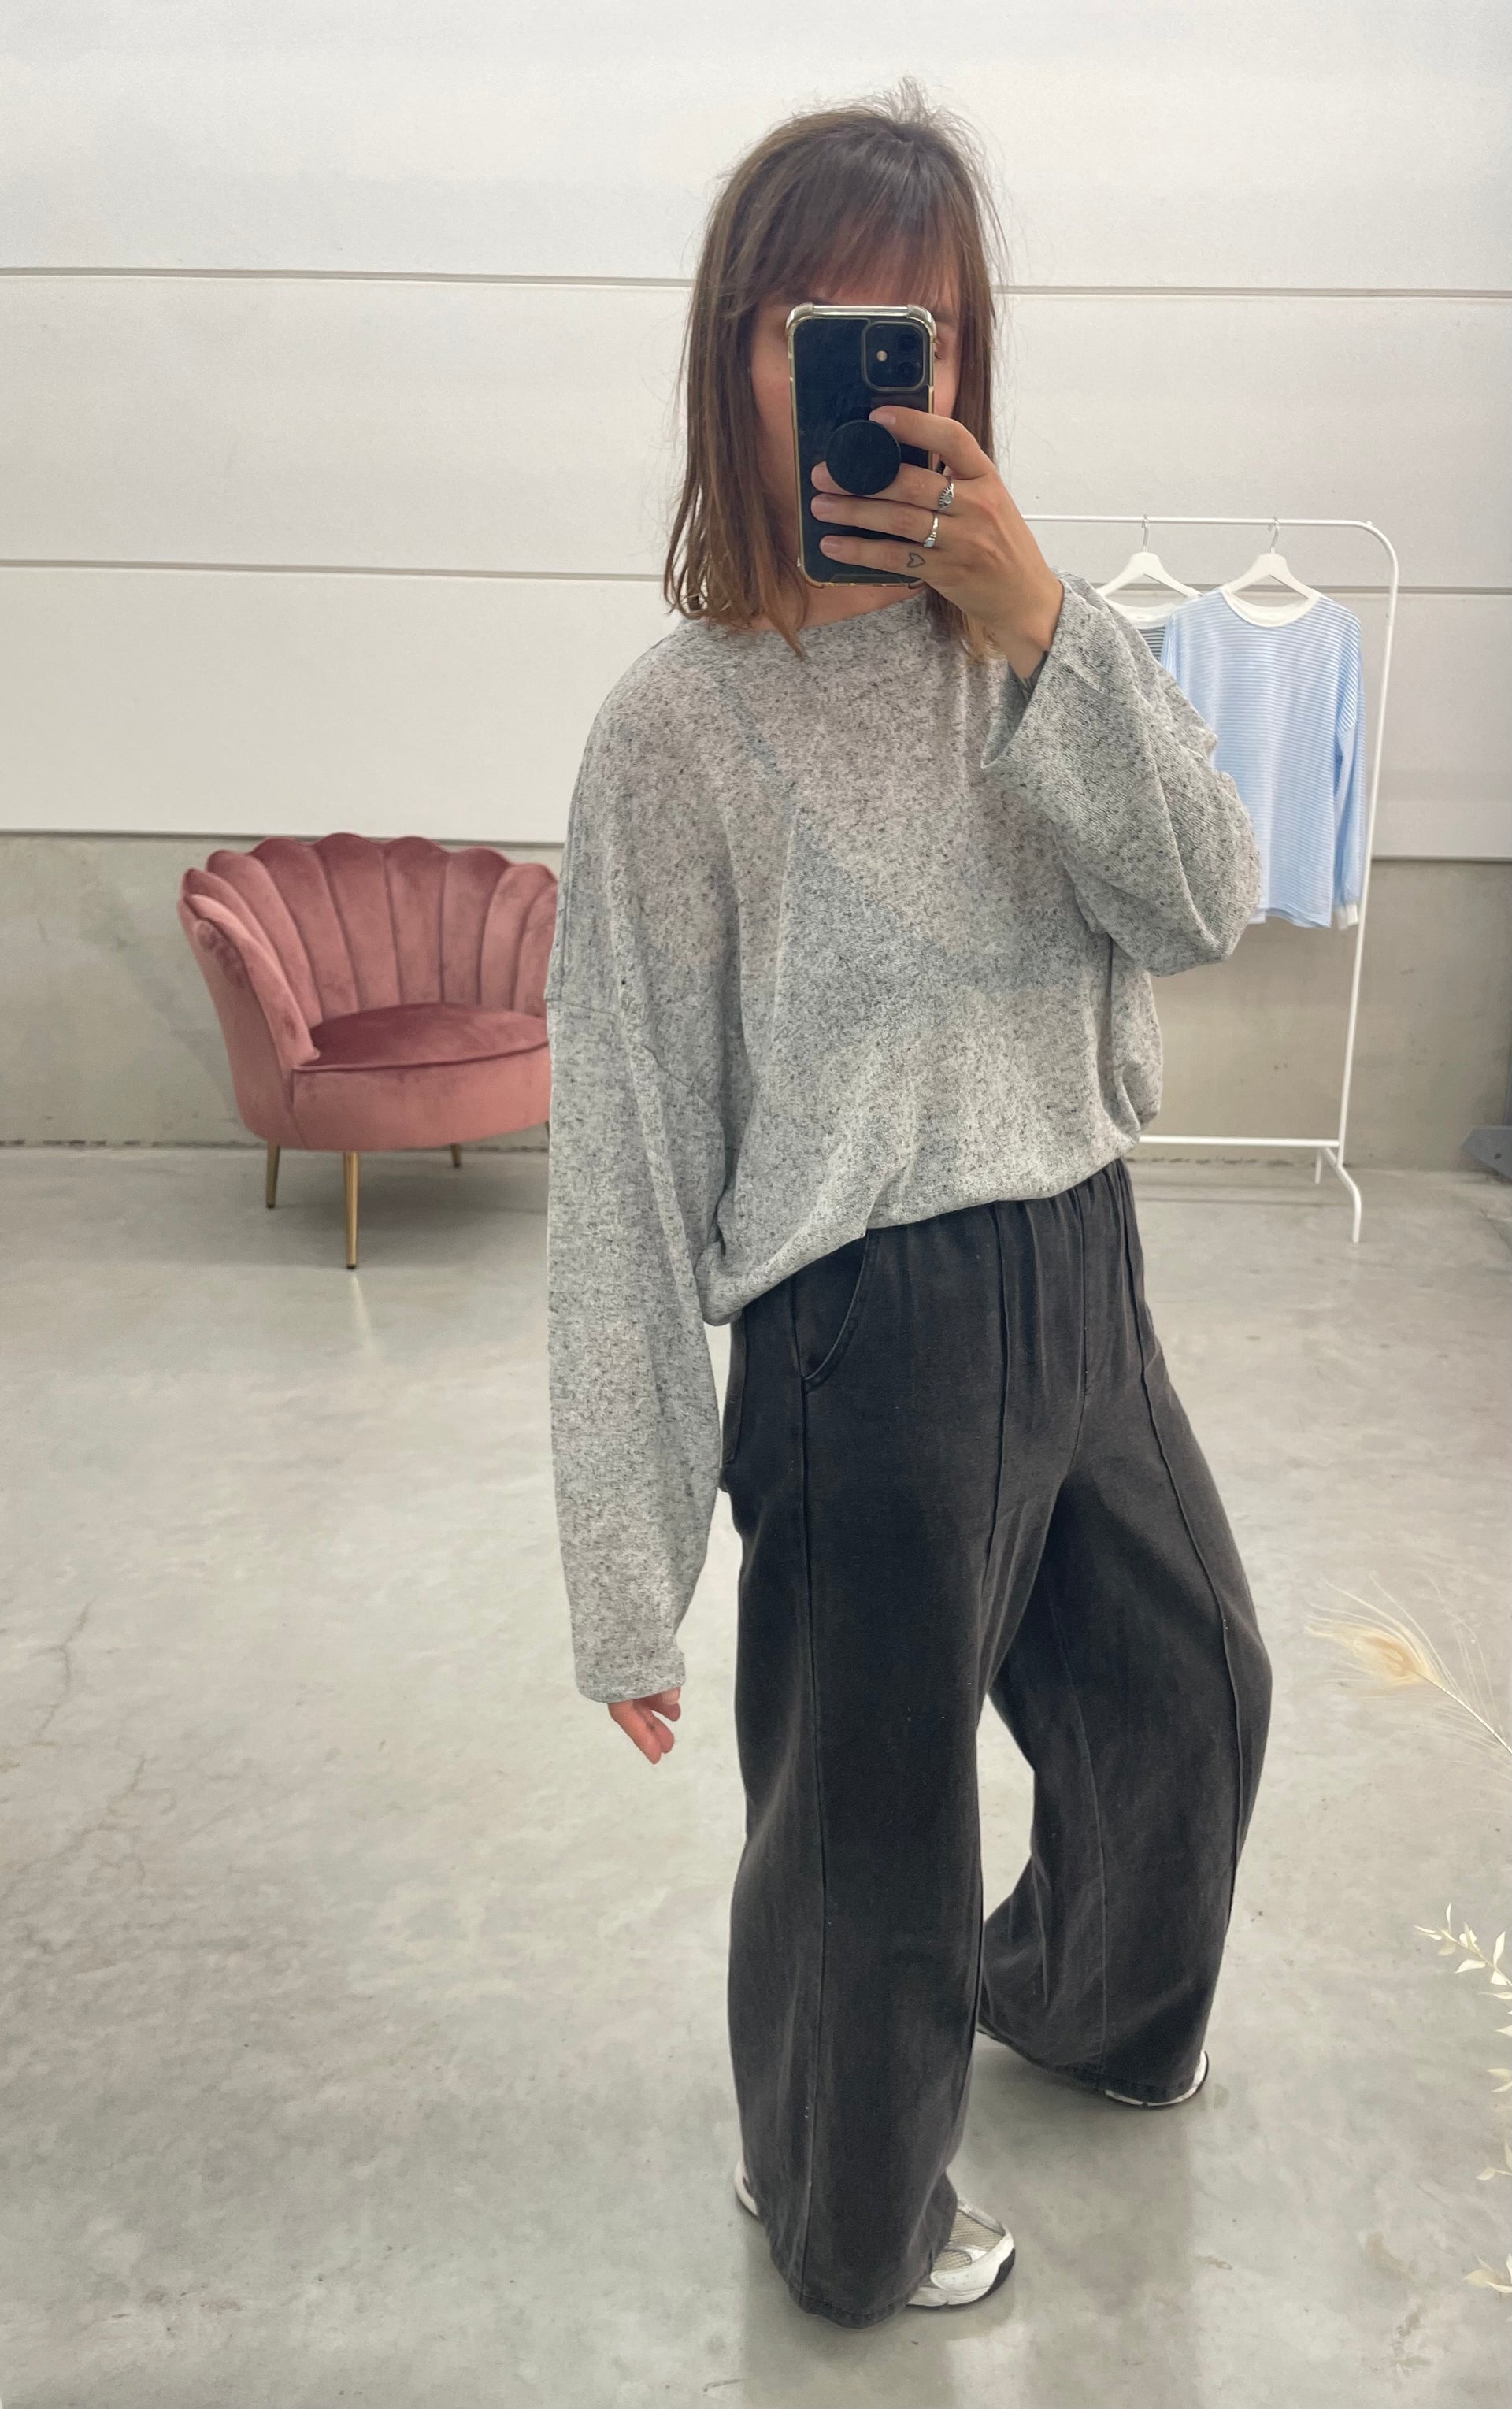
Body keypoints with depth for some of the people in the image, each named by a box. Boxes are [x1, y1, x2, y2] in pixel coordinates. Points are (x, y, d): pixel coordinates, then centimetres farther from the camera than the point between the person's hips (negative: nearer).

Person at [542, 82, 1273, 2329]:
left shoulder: (1034, 632, 2)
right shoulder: (684, 723, -15)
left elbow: (1203, 909, -9)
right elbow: (625, 1169, -15)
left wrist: (1045, 627, -23)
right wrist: (627, 1578, -12)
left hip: (1082, 1280, 7)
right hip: (867, 1341, -6)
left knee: (1189, 1691, 28)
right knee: (864, 1839, 13)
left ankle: (1077, 1998, 61)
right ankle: (849, 2225, 46)